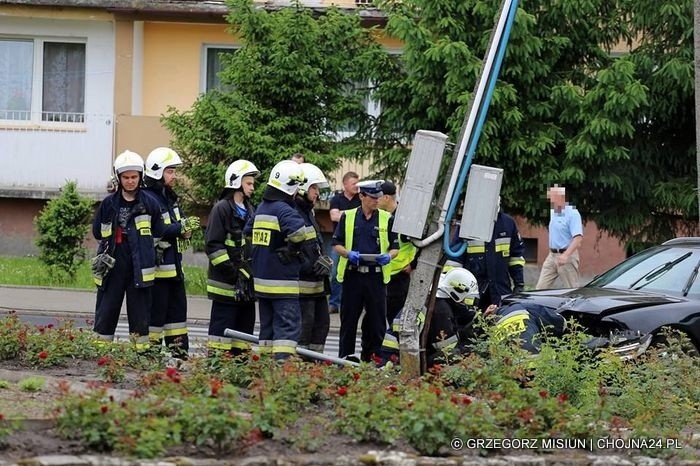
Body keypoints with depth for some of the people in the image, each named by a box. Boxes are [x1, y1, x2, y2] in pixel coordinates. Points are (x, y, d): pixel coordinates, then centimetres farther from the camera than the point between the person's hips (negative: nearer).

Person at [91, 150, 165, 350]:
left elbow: (159, 234, 5)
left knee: (140, 312, 2)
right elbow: (97, 232, 11)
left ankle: (142, 349, 6)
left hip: (140, 268, -1)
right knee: (106, 310, 4)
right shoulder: (109, 203, 4)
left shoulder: (149, 203, 0)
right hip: (112, 266, 1)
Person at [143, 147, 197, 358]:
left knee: (177, 309, 12)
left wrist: (185, 228, -2)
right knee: (155, 313, -6)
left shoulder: (170, 198, 16)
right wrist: (181, 228, -21)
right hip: (157, 268, -10)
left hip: (174, 267, 10)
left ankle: (180, 354, 17)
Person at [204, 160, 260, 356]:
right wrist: (233, 272, -19)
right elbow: (213, 245, -15)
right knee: (222, 325, -7)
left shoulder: (249, 210, 17)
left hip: (246, 282, 8)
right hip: (227, 282, -8)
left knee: (245, 324, 11)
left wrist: (252, 271, 15)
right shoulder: (222, 209, -9)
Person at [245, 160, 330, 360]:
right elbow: (303, 236, -30)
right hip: (283, 283, -9)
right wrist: (317, 260, -21)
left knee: (268, 326, 15)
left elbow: (247, 234, 22)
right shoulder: (284, 210, -17)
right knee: (289, 325, -10)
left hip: (261, 280, 9)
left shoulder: (261, 208, 13)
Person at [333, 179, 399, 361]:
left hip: (377, 276, 1)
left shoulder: (387, 219, 9)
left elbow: (395, 247, 11)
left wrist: (389, 256, -11)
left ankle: (370, 360, 10)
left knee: (377, 322, 2)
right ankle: (344, 359, 12)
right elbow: (337, 244, 8)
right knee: (348, 320, 5)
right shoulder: (347, 217, 7)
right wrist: (348, 254, -12)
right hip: (352, 275, -1)